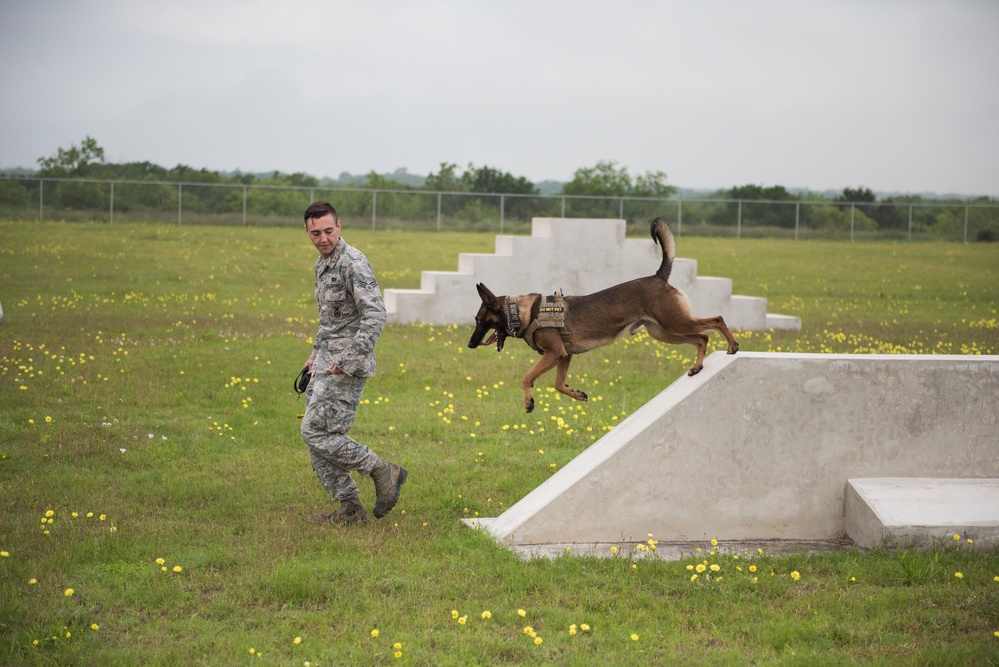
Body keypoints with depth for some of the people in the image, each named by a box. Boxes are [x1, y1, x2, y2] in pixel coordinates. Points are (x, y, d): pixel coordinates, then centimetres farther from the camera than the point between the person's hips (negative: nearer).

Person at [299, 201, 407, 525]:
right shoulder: (322, 263, 15)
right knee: (316, 437, 7)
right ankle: (349, 510, 12)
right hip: (326, 363, 10)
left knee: (315, 431, -12)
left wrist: (348, 360, -27)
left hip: (346, 367, -10)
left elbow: (376, 315, -26)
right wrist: (316, 353, 24)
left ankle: (384, 472, -2)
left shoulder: (353, 263, -17)